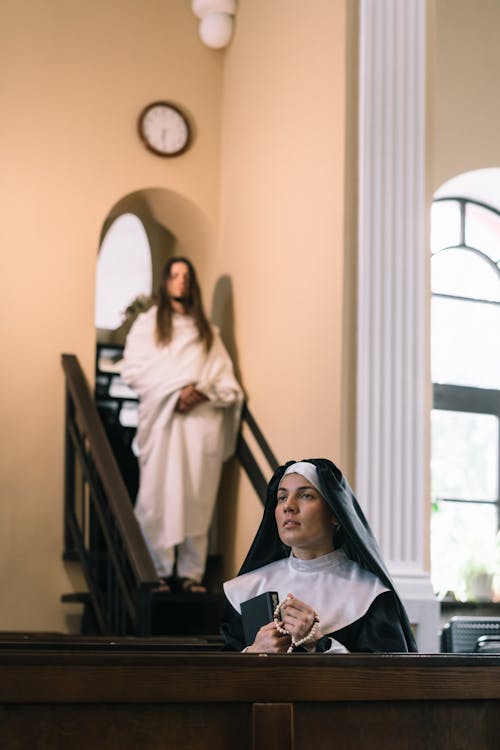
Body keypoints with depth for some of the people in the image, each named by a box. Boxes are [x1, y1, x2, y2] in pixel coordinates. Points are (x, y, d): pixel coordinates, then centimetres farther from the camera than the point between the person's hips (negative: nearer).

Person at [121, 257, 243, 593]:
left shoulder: (206, 329, 19)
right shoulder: (147, 323, 12)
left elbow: (226, 379, 10)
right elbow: (134, 369, -1)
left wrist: (202, 392, -10)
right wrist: (173, 393, -10)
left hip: (202, 419, 2)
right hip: (162, 420, -2)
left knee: (197, 499, -1)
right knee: (159, 496, -7)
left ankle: (192, 573, 1)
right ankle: (158, 571, -3)